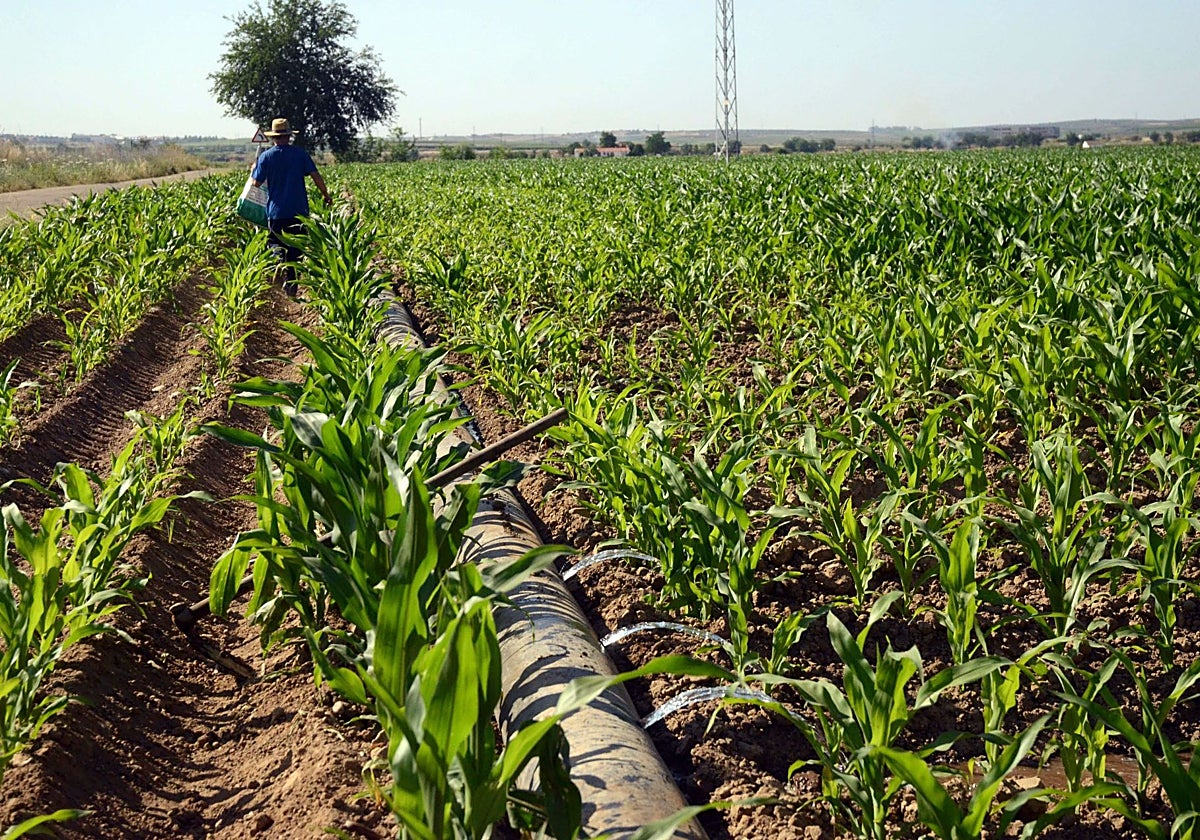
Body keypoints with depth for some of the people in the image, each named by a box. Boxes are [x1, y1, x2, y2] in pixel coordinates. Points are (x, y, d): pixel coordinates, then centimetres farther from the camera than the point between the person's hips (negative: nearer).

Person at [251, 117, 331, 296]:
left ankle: (281, 267, -23)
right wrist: (326, 194, 10)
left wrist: (253, 170, 20)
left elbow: (257, 183, -1)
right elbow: (316, 176, -4)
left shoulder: (266, 156, -3)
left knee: (277, 244, 8)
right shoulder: (300, 154, 0)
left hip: (276, 212, -1)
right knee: (295, 247, 9)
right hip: (299, 211, 1)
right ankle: (292, 285, 8)